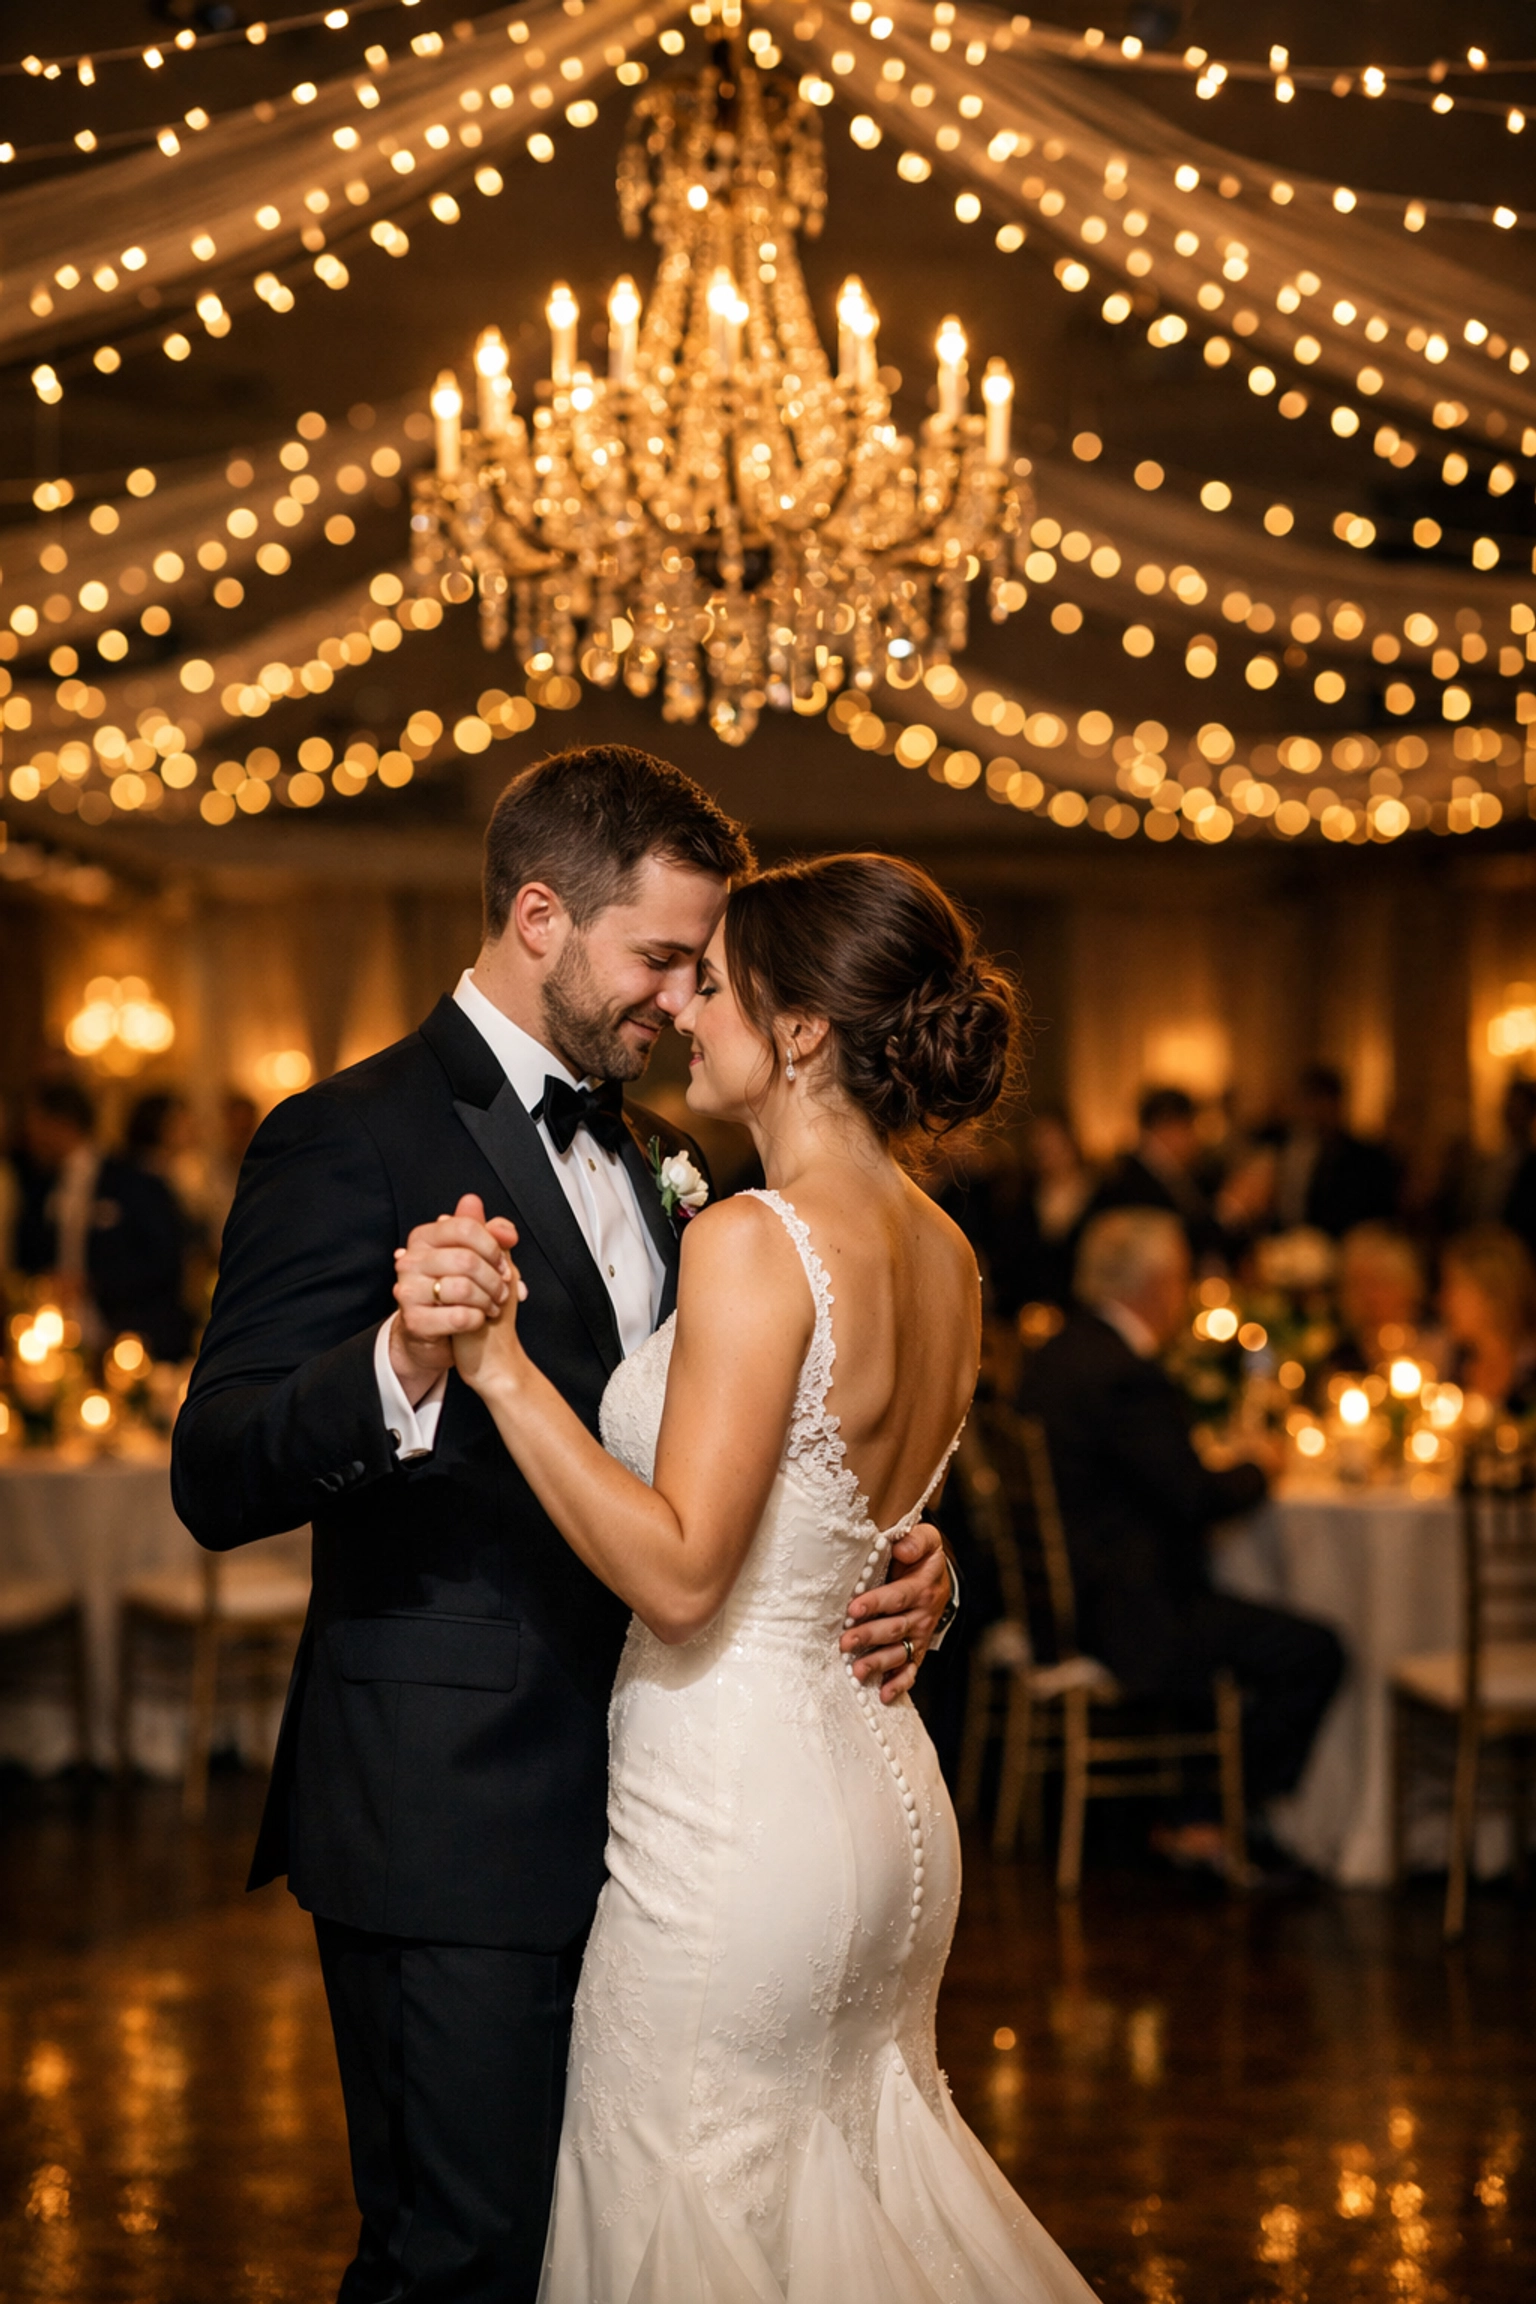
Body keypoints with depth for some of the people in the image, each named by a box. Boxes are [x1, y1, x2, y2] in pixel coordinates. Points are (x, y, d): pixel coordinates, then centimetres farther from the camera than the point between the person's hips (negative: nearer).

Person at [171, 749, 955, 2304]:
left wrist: (887, 1557, 0)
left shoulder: (645, 1157, 15)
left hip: (626, 1811, 8)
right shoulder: (353, 1139, -11)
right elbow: (217, 1483, -18)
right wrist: (404, 1363, -37)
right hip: (452, 1822, -8)